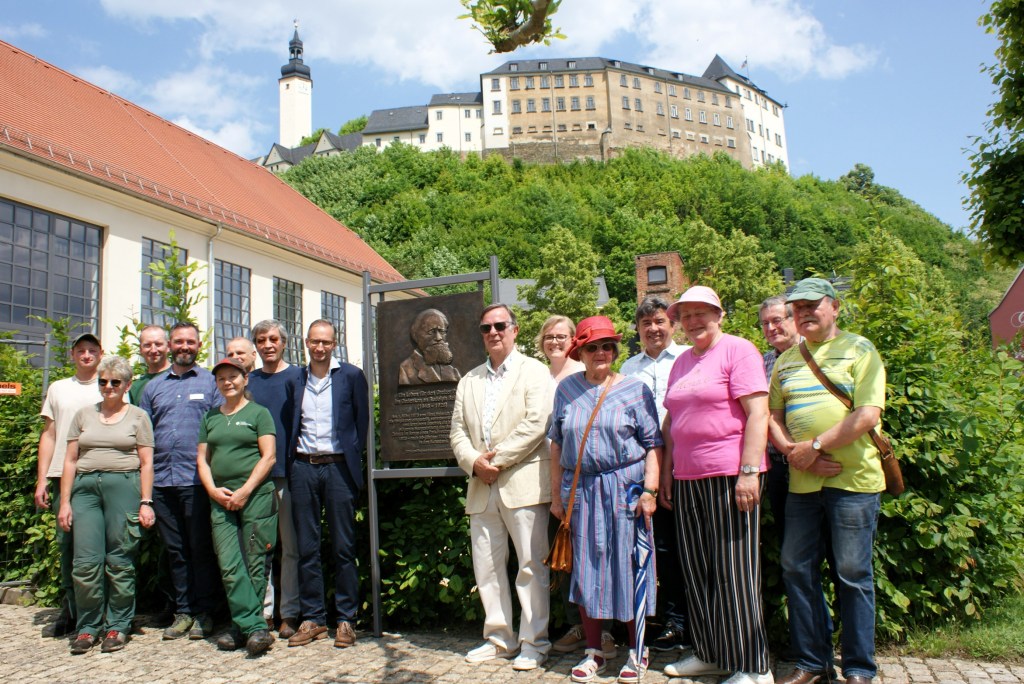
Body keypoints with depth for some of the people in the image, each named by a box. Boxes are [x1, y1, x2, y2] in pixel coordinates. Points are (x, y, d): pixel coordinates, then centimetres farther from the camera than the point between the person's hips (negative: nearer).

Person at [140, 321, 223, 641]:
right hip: (161, 482, 4)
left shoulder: (211, 383, 4)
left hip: (197, 481, -4)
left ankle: (204, 613, 12)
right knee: (176, 551, 11)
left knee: (201, 549, 2)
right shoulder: (153, 387, 15)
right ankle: (183, 611, 20)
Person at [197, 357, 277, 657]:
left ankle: (242, 626, 7)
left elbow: (269, 456, -4)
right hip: (220, 500, 4)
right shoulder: (210, 417, 18)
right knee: (229, 567, -5)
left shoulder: (259, 413, 4)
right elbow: (202, 458, 16)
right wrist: (213, 489, -1)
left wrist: (245, 491, -11)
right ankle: (256, 628, -3)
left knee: (254, 565, -3)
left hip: (256, 496, -4)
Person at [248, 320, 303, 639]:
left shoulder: (296, 376, 3)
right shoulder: (249, 381, 12)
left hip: (288, 471, -3)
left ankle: (289, 613, 11)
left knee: (291, 545, 3)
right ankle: (262, 610, 16)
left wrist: (293, 462, -14)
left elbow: (299, 419, -3)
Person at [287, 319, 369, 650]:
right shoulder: (295, 378, 11)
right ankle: (312, 618, 18)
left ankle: (346, 619, 11)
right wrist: (288, 461, 6)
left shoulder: (352, 376, 2)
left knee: (343, 548, 2)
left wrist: (353, 458, -2)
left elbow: (362, 421, 3)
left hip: (338, 467, -3)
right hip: (303, 468, 3)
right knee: (306, 548, 8)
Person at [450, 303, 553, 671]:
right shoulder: (469, 380, 18)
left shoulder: (534, 371, 1)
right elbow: (458, 432, 13)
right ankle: (499, 638, 23)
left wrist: (496, 459, -13)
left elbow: (535, 424, -12)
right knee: (487, 566, 10)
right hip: (481, 487, 6)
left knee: (531, 565, 0)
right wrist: (474, 462, -7)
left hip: (523, 484, -5)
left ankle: (533, 643, 11)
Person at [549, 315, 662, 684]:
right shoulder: (567, 388, 8)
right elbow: (557, 445, 11)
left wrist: (649, 491, -13)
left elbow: (653, 445, -3)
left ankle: (636, 652, 20)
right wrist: (556, 495, 9)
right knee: (585, 568, 6)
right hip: (582, 491, 3)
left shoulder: (634, 389, 1)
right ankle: (593, 652, 21)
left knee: (627, 567, 3)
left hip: (625, 489, -2)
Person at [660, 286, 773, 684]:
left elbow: (757, 414, -13)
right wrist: (666, 471, 16)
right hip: (687, 479, 7)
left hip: (729, 476, -7)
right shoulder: (682, 362, 17)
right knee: (696, 569, 12)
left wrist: (749, 472, -20)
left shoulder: (738, 350, -5)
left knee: (733, 572, -2)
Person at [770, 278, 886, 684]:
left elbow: (868, 415, -12)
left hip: (853, 480, -5)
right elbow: (772, 416, 10)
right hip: (802, 482, 5)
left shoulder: (858, 350, -1)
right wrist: (793, 452, -8)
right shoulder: (786, 361, 14)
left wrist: (815, 445, -15)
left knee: (853, 574, 3)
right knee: (797, 569, 7)